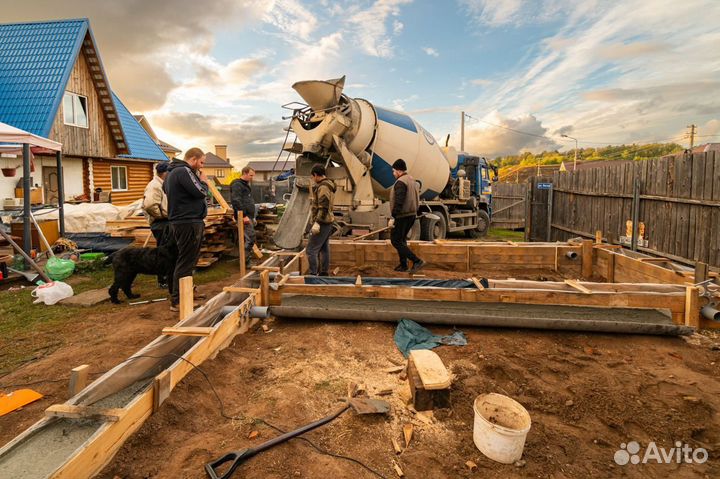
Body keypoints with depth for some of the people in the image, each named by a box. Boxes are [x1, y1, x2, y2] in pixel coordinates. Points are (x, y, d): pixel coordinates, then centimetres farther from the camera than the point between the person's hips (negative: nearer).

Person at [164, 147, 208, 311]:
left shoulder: (173, 172, 18)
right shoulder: (184, 171, -16)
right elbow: (200, 192, -22)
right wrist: (203, 181, -1)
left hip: (179, 222, 11)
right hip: (189, 223, -11)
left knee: (184, 260, 20)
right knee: (186, 263, -6)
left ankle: (176, 295, 32)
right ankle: (177, 301, -1)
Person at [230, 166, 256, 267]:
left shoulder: (246, 185, 22)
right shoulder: (237, 185, -9)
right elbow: (236, 201, -20)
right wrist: (244, 216, -22)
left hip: (249, 216, 10)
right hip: (244, 217, -10)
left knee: (249, 239, 11)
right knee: (250, 239, -14)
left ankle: (247, 260, 18)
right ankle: (245, 261, -8)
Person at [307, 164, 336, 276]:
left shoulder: (323, 187, -16)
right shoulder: (328, 185, 16)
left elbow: (323, 207, -24)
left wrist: (317, 223, -26)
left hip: (322, 223, -11)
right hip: (327, 222, 11)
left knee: (311, 250, -9)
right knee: (324, 248, 15)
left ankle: (313, 274, -7)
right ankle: (324, 273, 23)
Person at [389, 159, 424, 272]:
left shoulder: (400, 182, -17)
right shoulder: (413, 180, 15)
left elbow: (399, 202, -24)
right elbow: (416, 199, 19)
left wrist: (393, 217, -22)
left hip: (402, 216, -10)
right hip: (412, 215, 10)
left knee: (395, 240, -4)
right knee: (401, 239, 19)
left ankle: (417, 261, -11)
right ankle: (403, 265, 22)